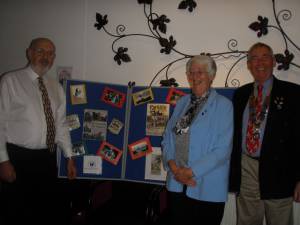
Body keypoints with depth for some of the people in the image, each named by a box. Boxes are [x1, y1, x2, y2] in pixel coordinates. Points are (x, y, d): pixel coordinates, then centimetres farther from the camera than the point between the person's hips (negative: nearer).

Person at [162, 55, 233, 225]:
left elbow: (223, 149, -13)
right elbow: (168, 138, 8)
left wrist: (190, 171, -16)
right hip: (177, 185, 4)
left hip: (208, 189, -4)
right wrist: (173, 167, -9)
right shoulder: (182, 103, 10)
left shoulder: (223, 105, -6)